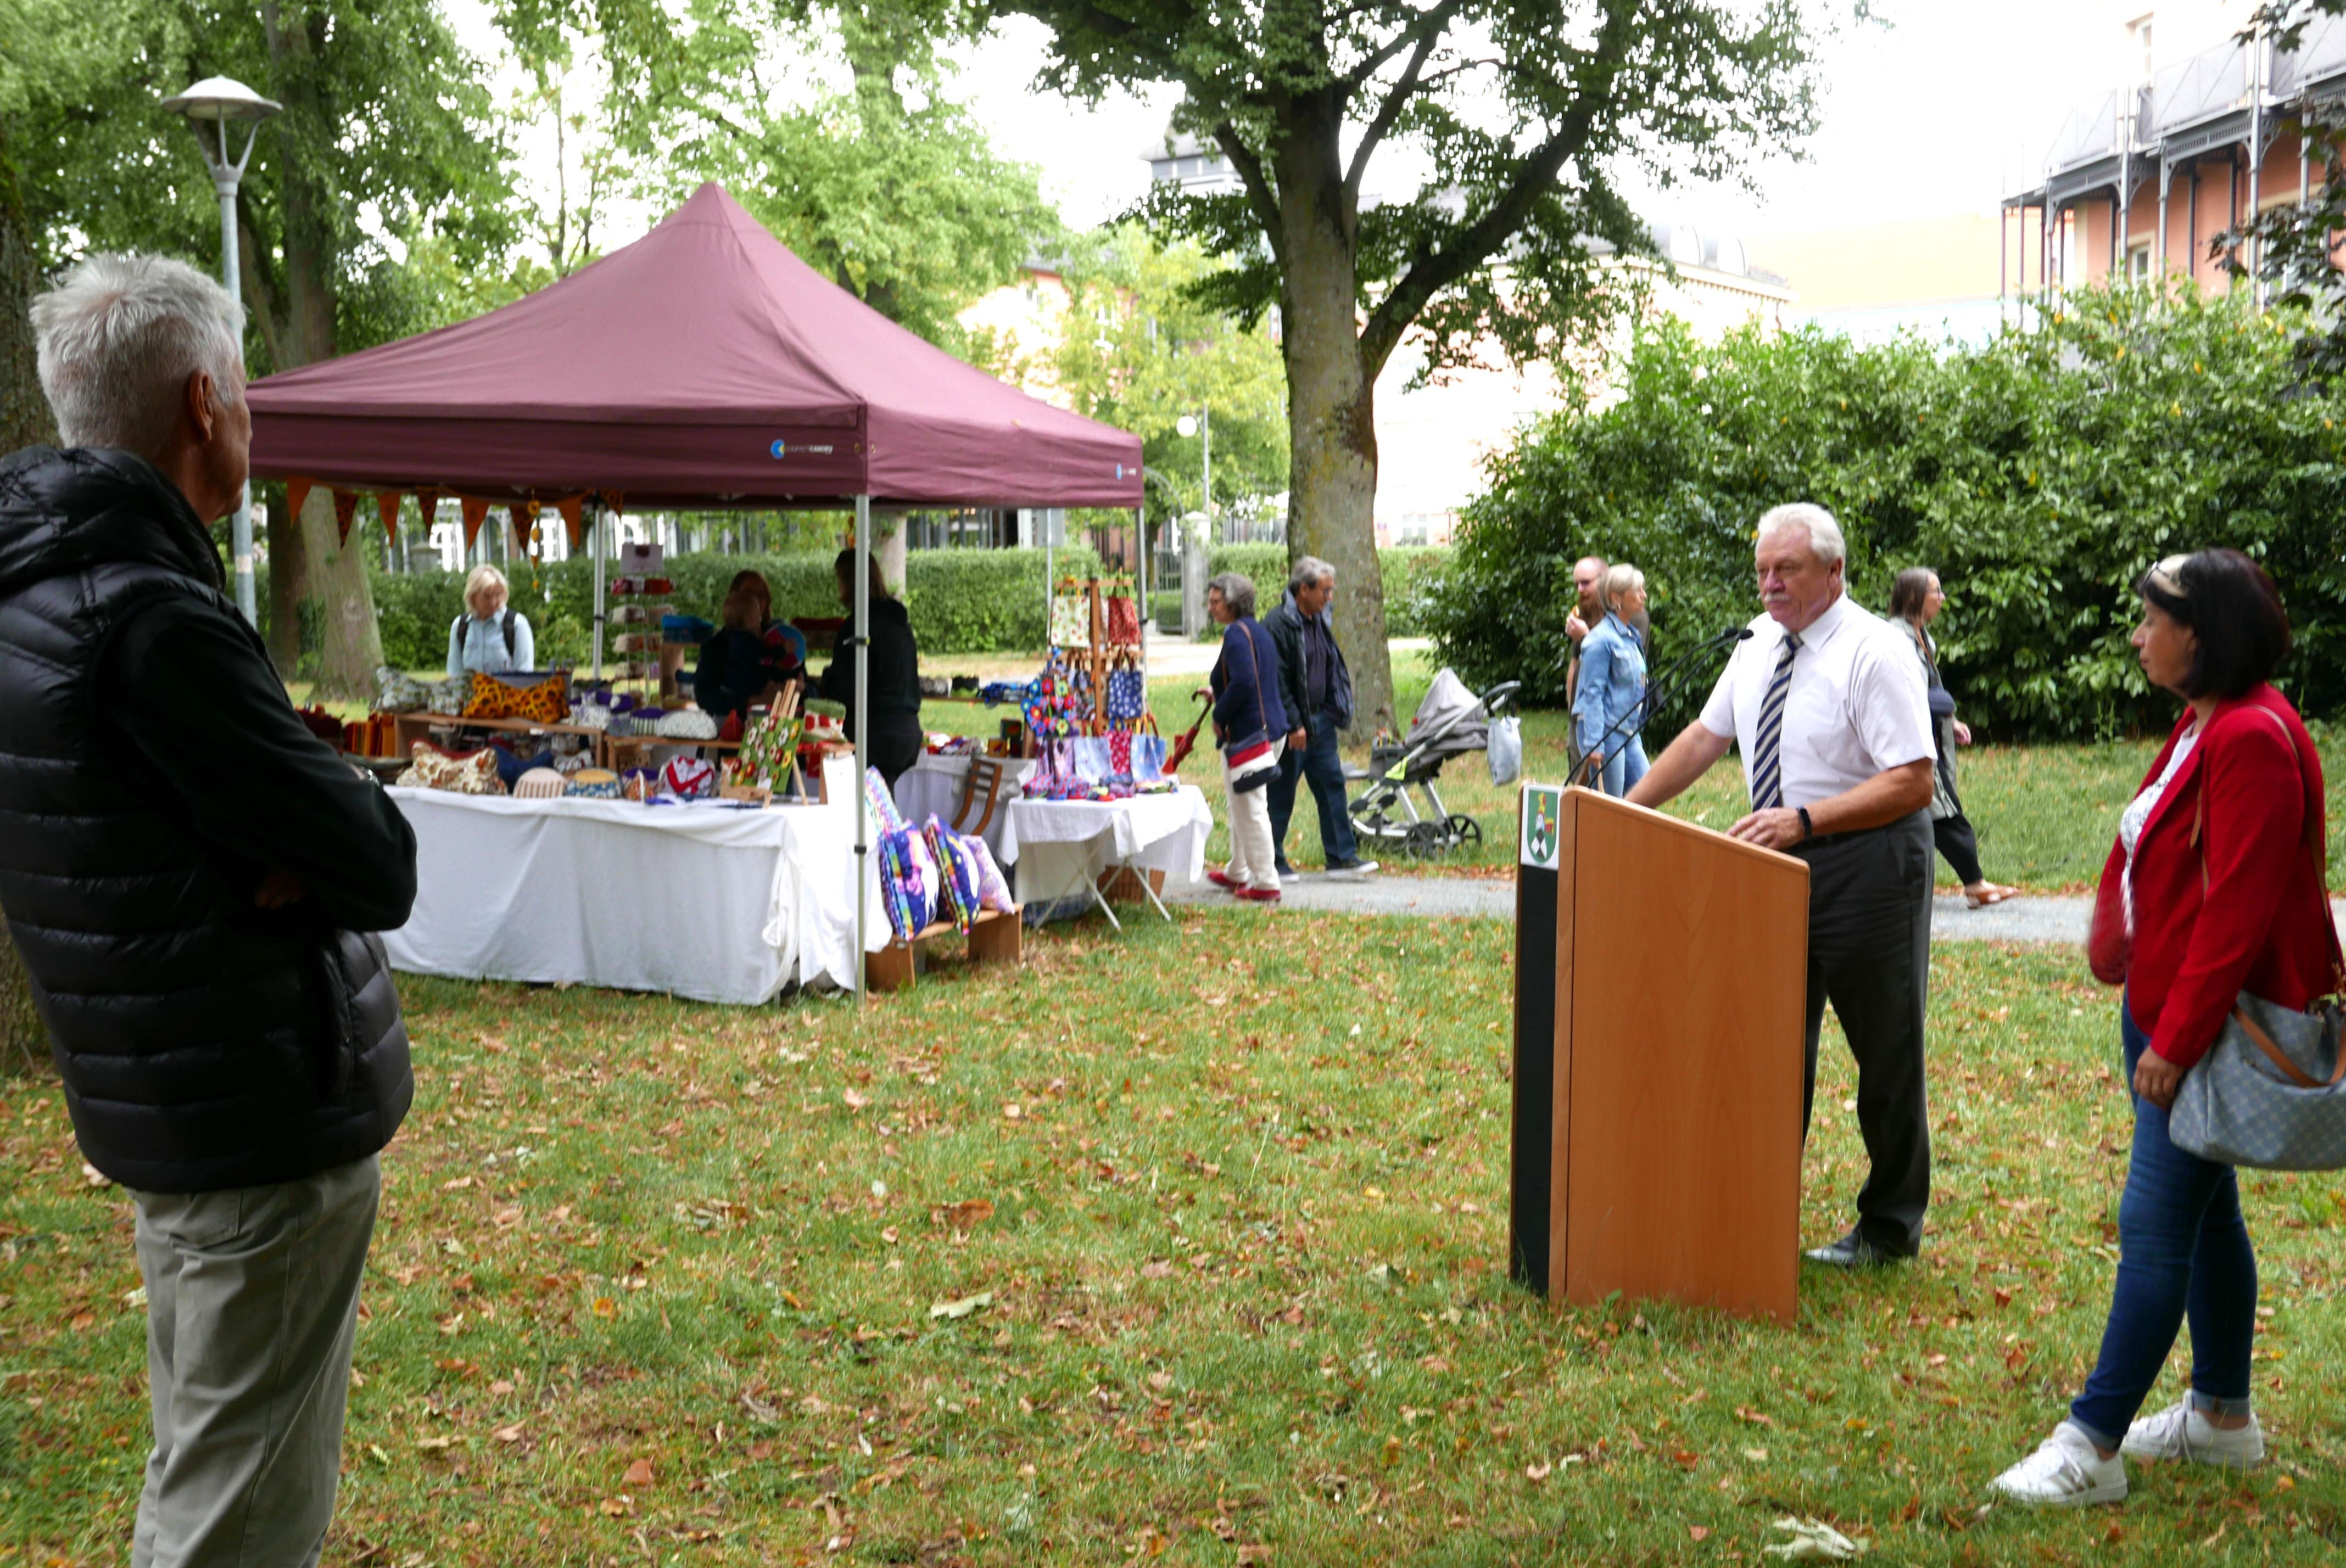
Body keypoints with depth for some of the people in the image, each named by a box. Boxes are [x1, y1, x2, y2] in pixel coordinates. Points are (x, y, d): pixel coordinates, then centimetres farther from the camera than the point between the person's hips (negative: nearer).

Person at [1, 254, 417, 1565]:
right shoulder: (151, 620, -24)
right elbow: (384, 870, -23)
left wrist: (284, 858, -10)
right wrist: (311, 865, -3)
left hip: (171, 1113, 10)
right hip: (269, 1127, -10)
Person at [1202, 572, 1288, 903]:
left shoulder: (1237, 634, -15)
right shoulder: (1259, 631, 15)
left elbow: (1243, 683, -26)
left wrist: (1220, 717, -14)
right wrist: (1219, 695, 22)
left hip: (1247, 733, -10)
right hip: (1271, 727, 10)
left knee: (1250, 808, -5)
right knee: (1241, 805, 21)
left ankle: (1266, 883, -2)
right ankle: (1239, 873, 33)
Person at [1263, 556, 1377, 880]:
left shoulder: (1320, 622, 12)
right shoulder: (1278, 624, -15)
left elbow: (1334, 669, 22)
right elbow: (1276, 680, -18)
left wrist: (1337, 712, 13)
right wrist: (1294, 725, -19)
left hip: (1320, 721, 8)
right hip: (1291, 726, -8)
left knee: (1332, 786, 5)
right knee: (1281, 796, 1)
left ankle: (1343, 857, 9)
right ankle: (1272, 862, 11)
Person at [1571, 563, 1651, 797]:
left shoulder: (1632, 636, 14)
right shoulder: (1602, 639, -13)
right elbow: (1593, 693, -16)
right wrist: (1594, 744, -20)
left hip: (1628, 733, 9)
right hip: (1605, 731, -9)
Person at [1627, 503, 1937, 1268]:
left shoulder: (1875, 652, -16)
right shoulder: (1761, 642, 7)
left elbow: (1913, 782, -20)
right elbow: (1705, 736, 14)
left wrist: (1804, 820, -27)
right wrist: (1627, 810, 6)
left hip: (1866, 865, -7)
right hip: (1782, 862, 7)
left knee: (1884, 1054, 6)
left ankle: (1890, 1228, 20)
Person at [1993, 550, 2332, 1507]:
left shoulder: (2254, 739, -20)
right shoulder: (2202, 725, 12)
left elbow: (2240, 909, -23)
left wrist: (2178, 1039, -21)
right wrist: (2157, 1021, 18)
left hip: (2212, 1024, -10)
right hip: (2167, 1008, 10)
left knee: (2156, 1226, -6)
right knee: (2204, 1211, 18)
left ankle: (2092, 1447, -1)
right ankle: (2223, 1417, 31)